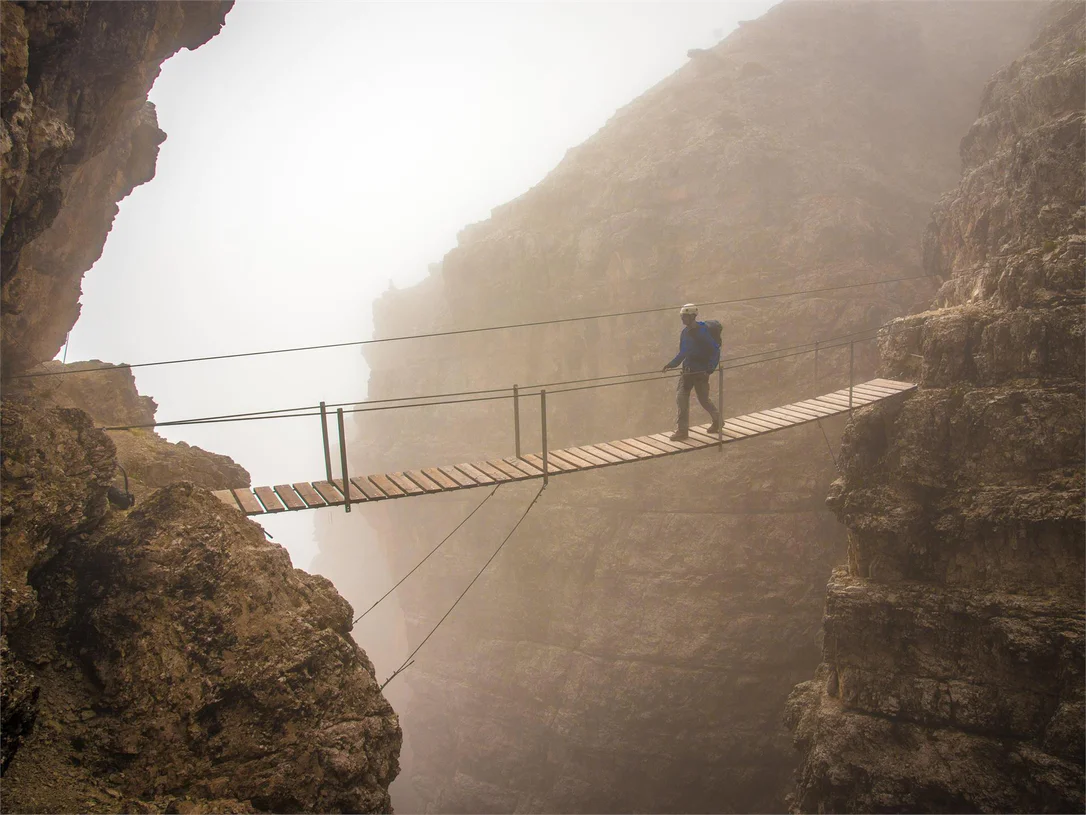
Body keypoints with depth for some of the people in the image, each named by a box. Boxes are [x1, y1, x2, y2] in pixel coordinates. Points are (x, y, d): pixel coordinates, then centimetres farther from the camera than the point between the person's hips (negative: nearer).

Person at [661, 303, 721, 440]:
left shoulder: (702, 332, -15)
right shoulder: (685, 332, 8)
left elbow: (715, 350, -14)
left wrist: (710, 369, -21)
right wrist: (671, 364, 11)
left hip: (701, 372, -7)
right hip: (687, 371, 7)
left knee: (703, 399, -1)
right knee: (681, 398, 1)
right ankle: (683, 430, 12)